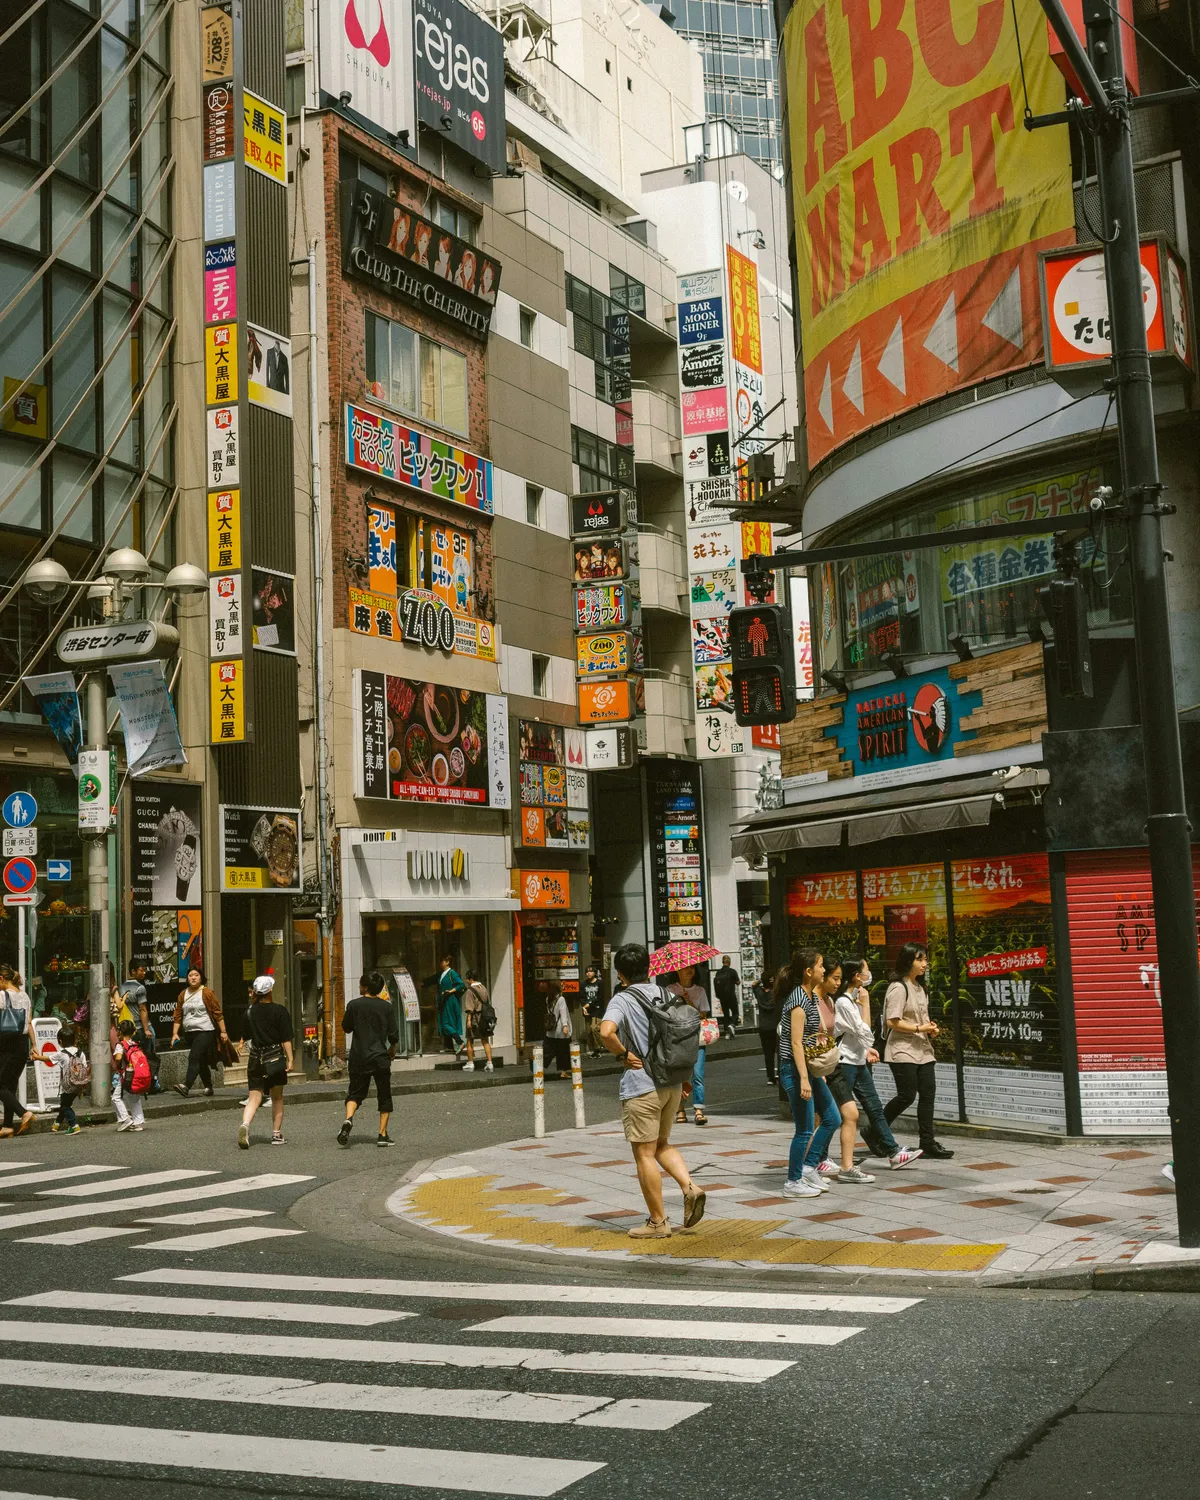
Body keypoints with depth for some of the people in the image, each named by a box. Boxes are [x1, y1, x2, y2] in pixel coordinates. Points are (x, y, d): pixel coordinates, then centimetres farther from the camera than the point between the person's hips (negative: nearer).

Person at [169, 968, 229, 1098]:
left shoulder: (206, 993, -5)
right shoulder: (183, 994, 10)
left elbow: (218, 1013, -5)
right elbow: (178, 1015, 10)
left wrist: (223, 1031, -8)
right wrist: (175, 1033, 2)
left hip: (205, 1032, -6)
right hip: (190, 1032, 6)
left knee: (194, 1058, -18)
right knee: (201, 1062, 13)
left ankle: (186, 1086, -27)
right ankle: (208, 1087, 22)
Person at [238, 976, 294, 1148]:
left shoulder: (249, 1012, 4)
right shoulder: (279, 1011, -6)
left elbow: (246, 1036, 13)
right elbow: (286, 1038, -9)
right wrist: (290, 1059, -7)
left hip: (255, 1059, 2)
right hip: (275, 1058, -2)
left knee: (254, 1097, 0)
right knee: (277, 1098, 12)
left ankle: (245, 1124, -27)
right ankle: (276, 1134, 16)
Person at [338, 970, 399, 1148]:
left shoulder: (354, 1005, -6)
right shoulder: (387, 1007, -5)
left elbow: (346, 1028, 7)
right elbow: (393, 1034, -3)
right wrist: (392, 1049, 16)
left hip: (358, 1057, 0)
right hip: (380, 1057, 0)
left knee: (355, 1092, 11)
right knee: (384, 1096, 11)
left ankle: (348, 1119, -17)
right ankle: (383, 1134, 8)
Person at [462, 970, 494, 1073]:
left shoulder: (470, 991, -12)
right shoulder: (484, 988, 7)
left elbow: (470, 1007, -17)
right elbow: (488, 1003, 11)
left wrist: (469, 1020, -17)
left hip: (475, 1018, -6)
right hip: (485, 1017, 6)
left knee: (470, 1041, 9)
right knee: (486, 1041, 8)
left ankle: (470, 1064, 15)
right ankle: (490, 1064, 1)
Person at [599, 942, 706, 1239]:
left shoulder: (622, 1000, -11)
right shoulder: (662, 995, 9)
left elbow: (606, 1032, -30)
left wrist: (623, 1054, -13)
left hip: (642, 1085, -7)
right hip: (672, 1082, 7)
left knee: (645, 1154, 3)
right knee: (661, 1144, 23)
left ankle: (658, 1221, 8)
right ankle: (690, 1187, 2)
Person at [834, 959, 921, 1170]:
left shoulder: (855, 999, 11)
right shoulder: (844, 1002, -19)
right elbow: (865, 1033, -22)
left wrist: (866, 1049, 10)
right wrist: (865, 1003, -17)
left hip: (858, 1062, 9)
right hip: (845, 1063, -9)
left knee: (875, 1108, 7)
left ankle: (894, 1153, 8)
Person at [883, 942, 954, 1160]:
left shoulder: (920, 987, 15)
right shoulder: (898, 988, -13)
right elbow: (892, 1021, -18)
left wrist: (930, 1027, 7)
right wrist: (919, 1028, -18)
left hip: (923, 1049, 8)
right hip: (903, 1050, -8)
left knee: (928, 1095, 2)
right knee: (907, 1096, -7)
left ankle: (927, 1142, 6)